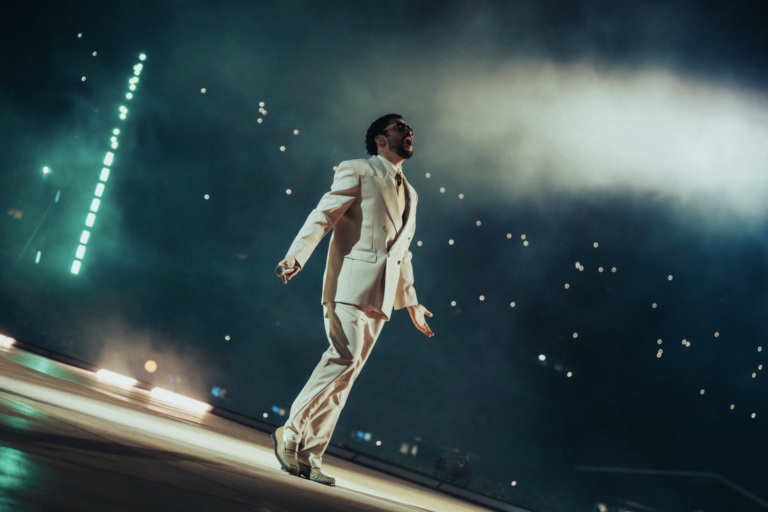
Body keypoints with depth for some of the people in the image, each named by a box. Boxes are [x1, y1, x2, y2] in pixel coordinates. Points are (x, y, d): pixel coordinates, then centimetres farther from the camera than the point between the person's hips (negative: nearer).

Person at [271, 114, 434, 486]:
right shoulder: (356, 172, 6)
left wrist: (410, 301, 29)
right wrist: (296, 256, -21)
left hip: (380, 295, 6)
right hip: (350, 283, -6)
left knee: (344, 371, 2)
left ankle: (308, 456, 5)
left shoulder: (409, 194, 26)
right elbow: (323, 215, -6)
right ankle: (291, 432, -5)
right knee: (345, 358, -18)